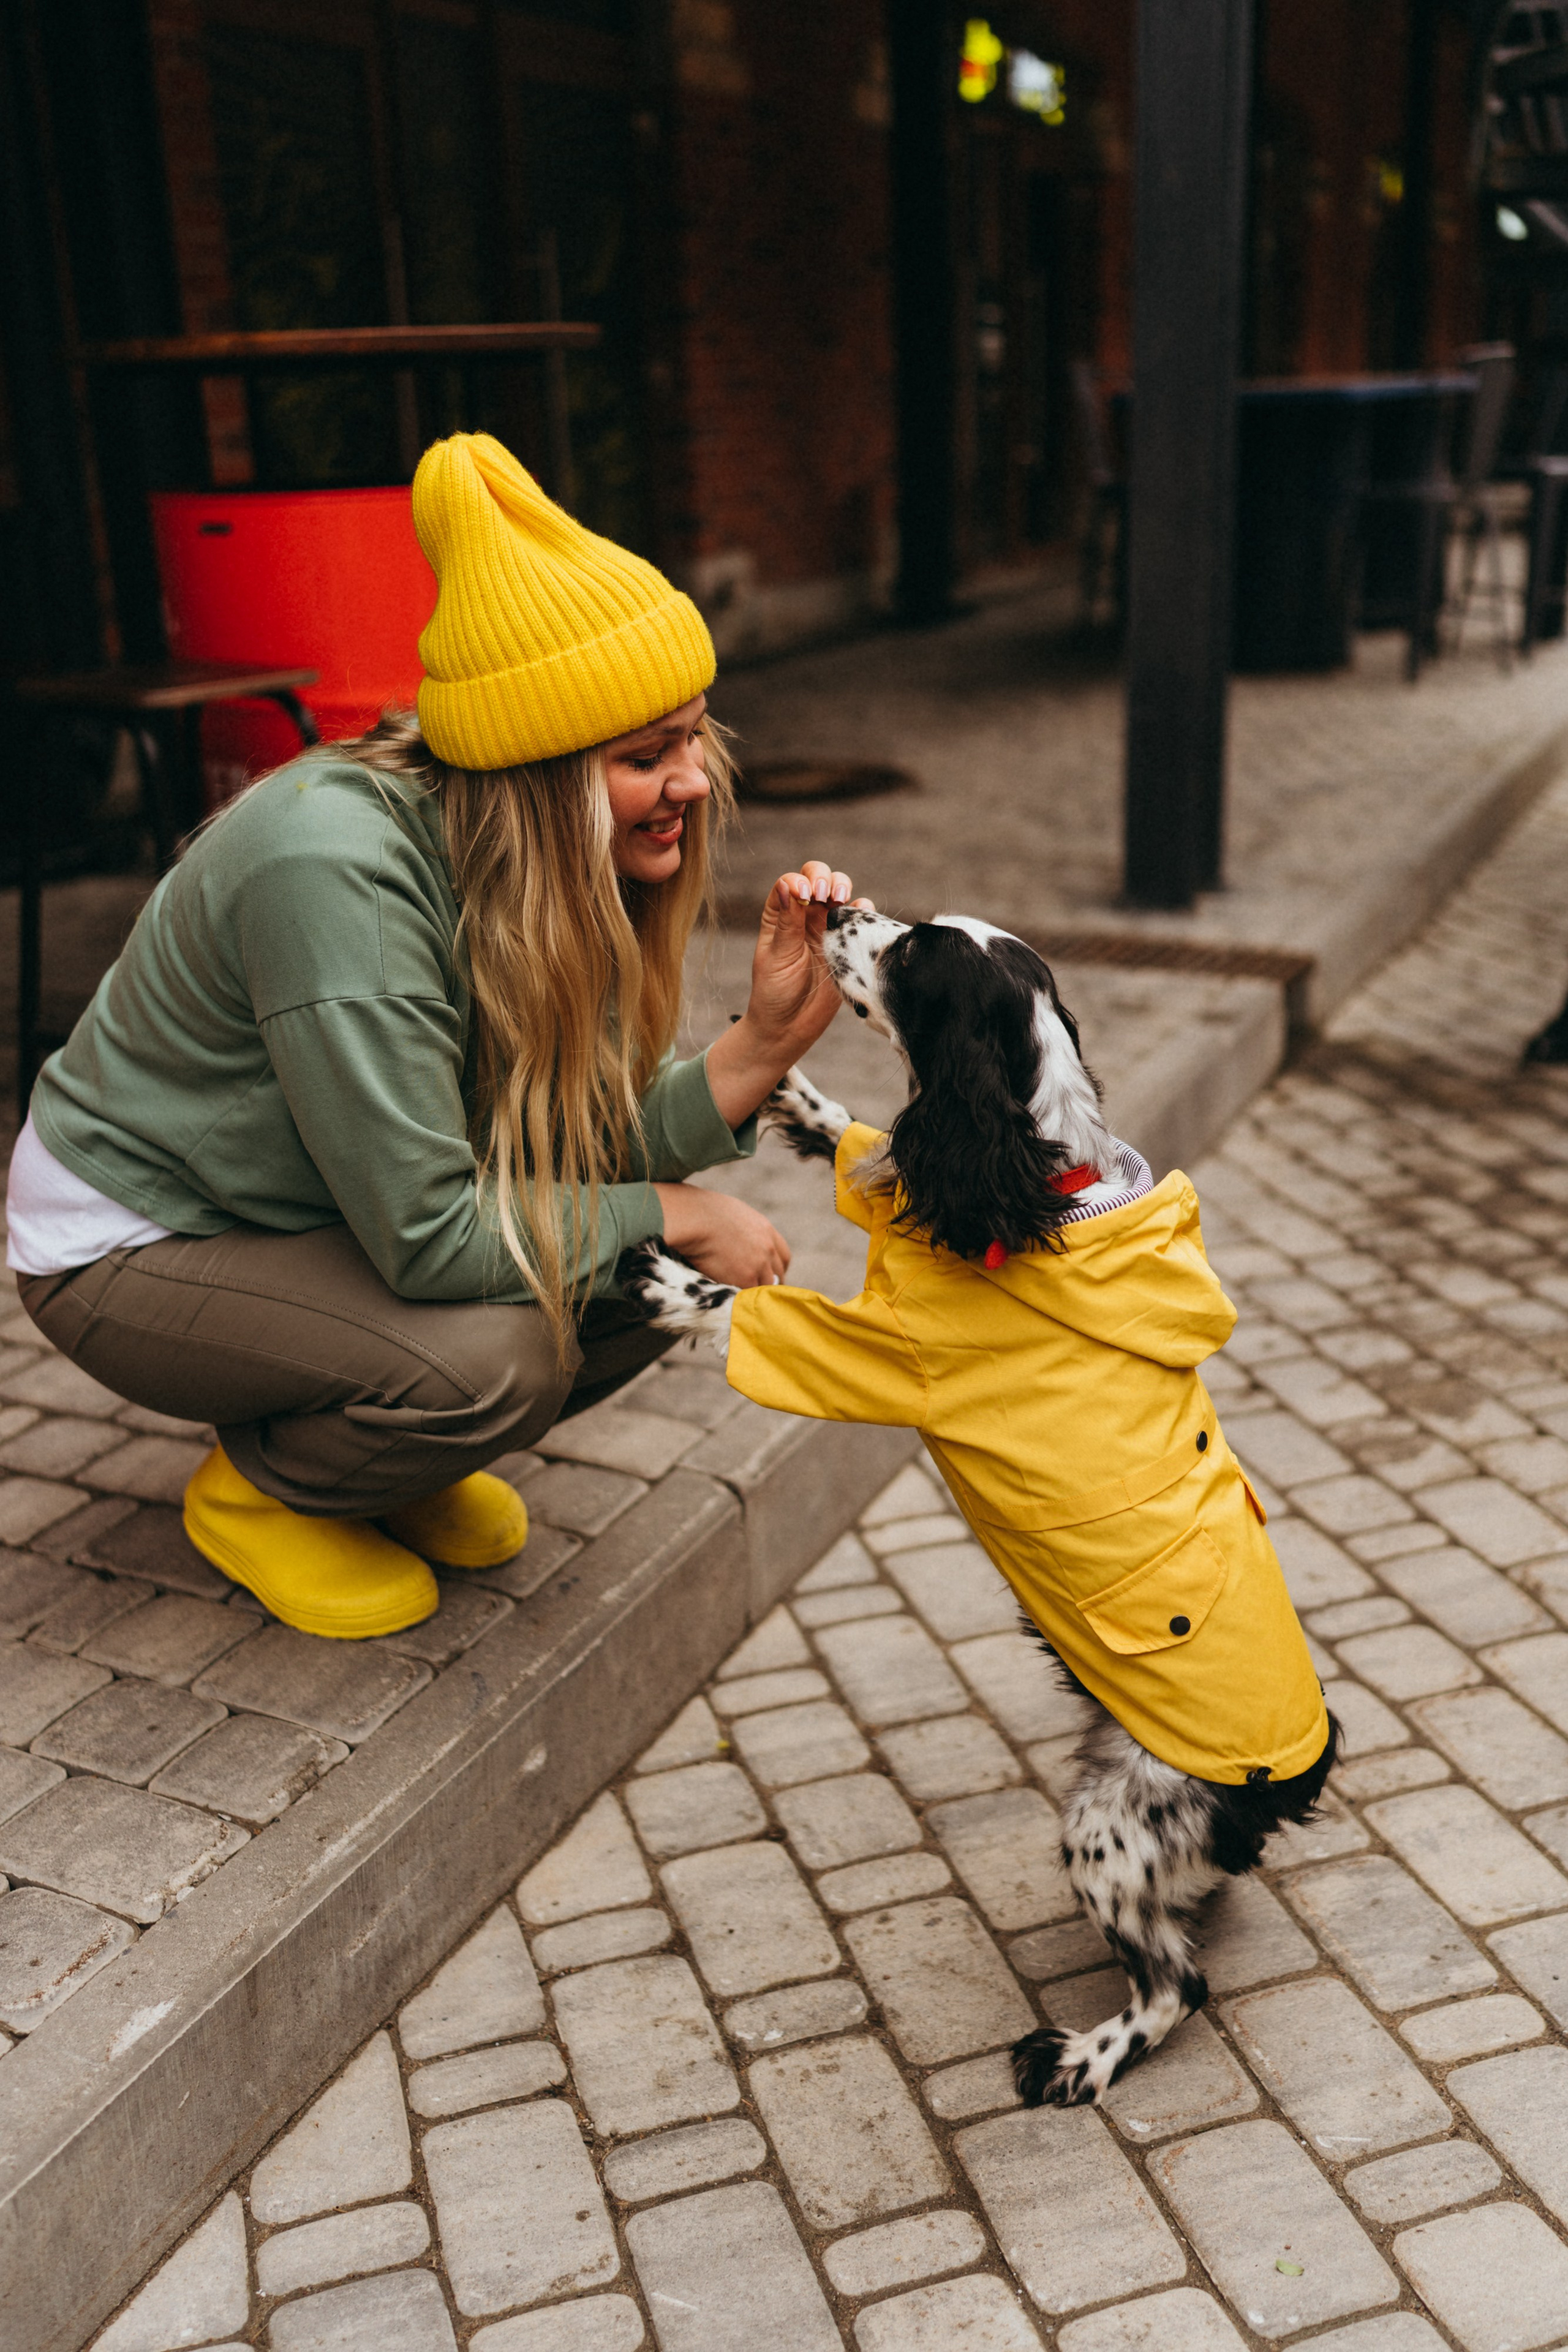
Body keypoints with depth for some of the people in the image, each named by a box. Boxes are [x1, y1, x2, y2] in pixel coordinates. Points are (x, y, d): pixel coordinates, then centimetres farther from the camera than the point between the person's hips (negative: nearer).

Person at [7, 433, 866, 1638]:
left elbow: (581, 1159, -11)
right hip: (130, 1246, -7)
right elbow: (428, 1241, -33)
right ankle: (258, 1490, 2)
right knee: (497, 1354, -30)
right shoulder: (336, 870, -35)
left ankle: (399, 1459, 14)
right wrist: (673, 1214, -23)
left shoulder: (563, 867, -10)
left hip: (329, 1218, 8)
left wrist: (767, 1041, -25)